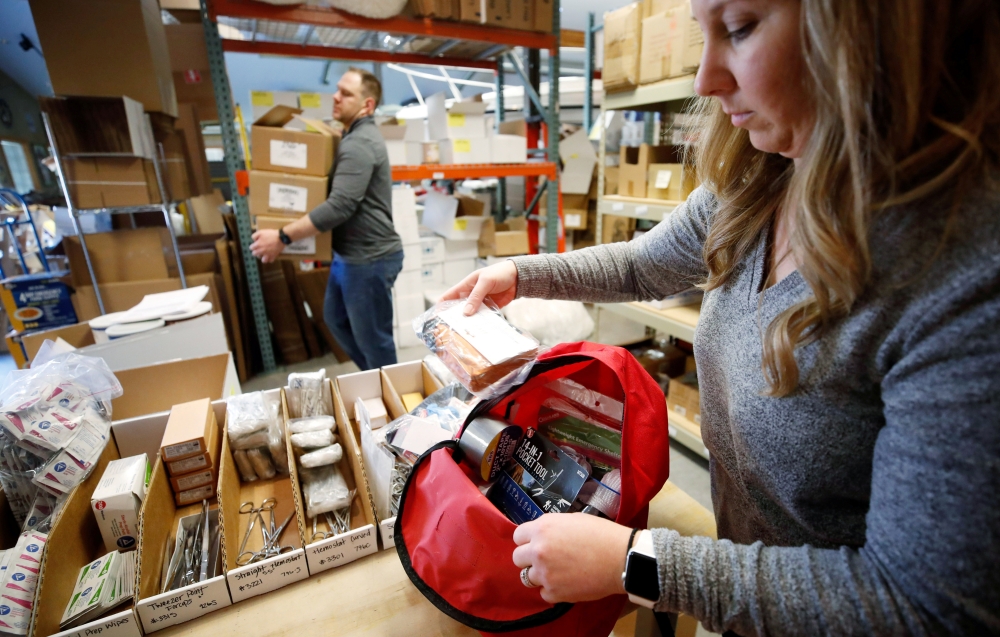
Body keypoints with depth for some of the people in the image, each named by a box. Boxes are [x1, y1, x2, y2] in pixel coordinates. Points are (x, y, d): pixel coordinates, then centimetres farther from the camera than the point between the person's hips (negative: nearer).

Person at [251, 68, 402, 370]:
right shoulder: (355, 137, 15)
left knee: (372, 338, 3)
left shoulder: (360, 144, -19)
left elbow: (340, 206, -29)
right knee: (336, 319, 23)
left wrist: (283, 236, -26)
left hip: (369, 258, -11)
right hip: (349, 254, 11)